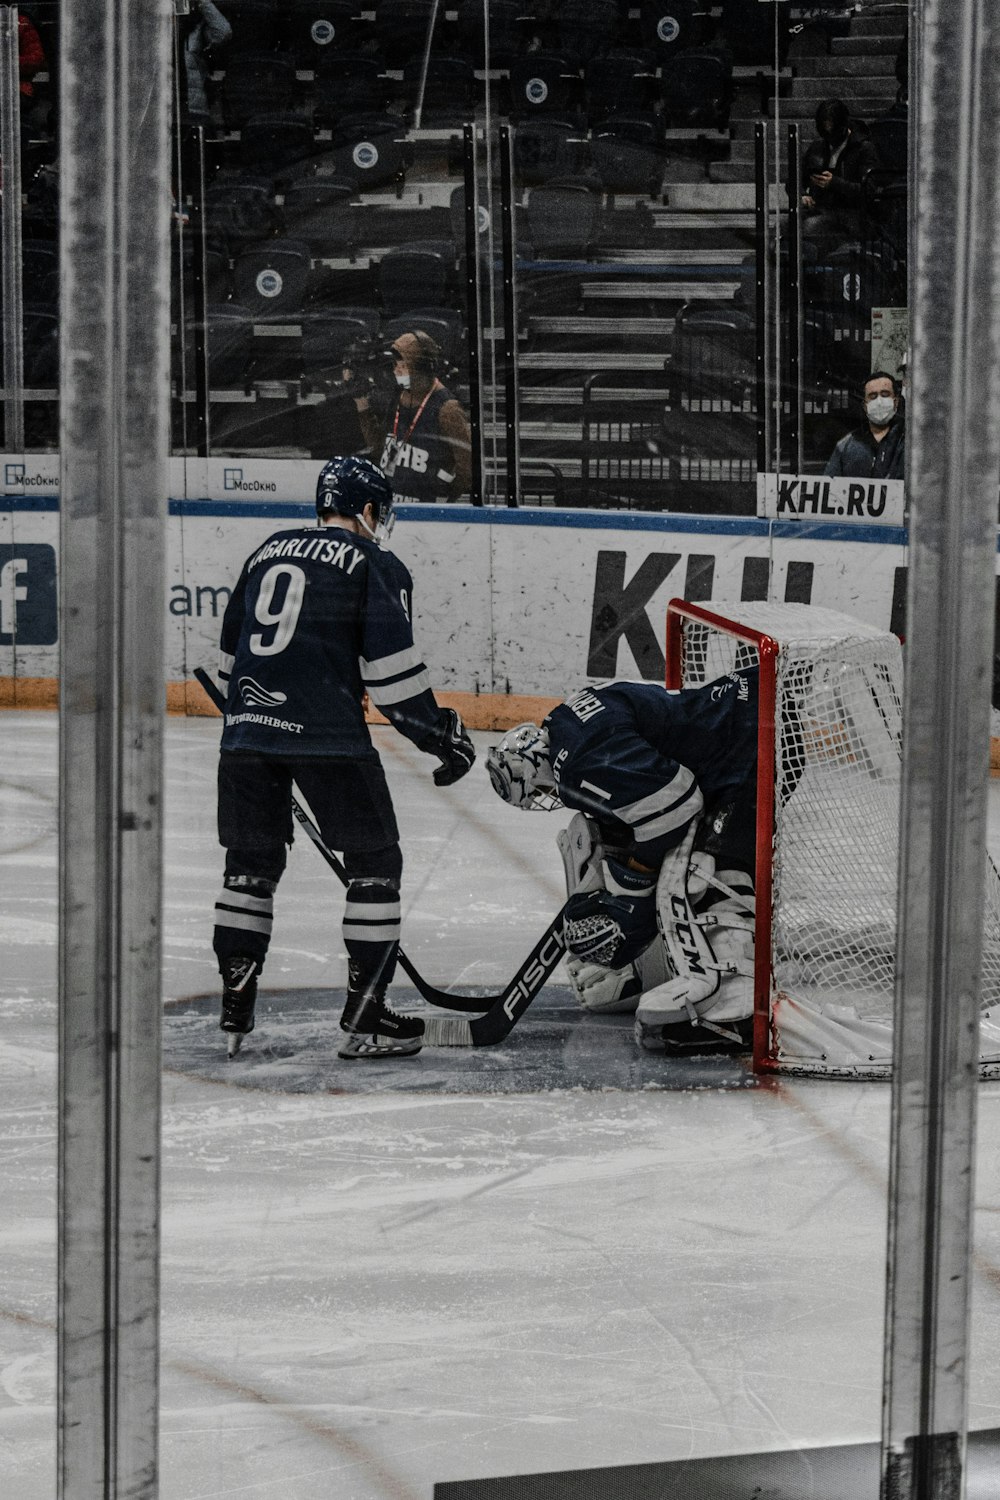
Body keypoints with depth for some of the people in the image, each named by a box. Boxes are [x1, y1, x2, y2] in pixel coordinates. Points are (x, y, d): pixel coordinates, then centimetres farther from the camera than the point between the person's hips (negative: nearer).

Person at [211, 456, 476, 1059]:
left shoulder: (267, 554, 20)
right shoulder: (375, 566, 1)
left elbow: (231, 653, 26)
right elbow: (391, 665, -8)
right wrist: (440, 732, 0)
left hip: (247, 730, 6)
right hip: (328, 735, -6)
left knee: (252, 862, 17)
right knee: (375, 861, 5)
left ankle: (235, 1008, 16)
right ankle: (366, 1014, 2)